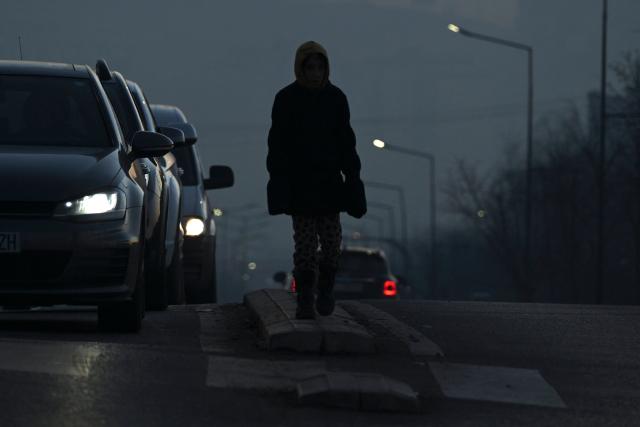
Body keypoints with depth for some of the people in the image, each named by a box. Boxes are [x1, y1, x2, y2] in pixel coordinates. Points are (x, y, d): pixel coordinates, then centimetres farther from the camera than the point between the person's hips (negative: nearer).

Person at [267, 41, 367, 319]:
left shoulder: (335, 98, 4)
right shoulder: (286, 99, -4)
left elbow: (346, 143, 8)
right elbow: (278, 145, -4)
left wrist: (352, 178, 3)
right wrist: (279, 181, -11)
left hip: (329, 181, 2)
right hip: (299, 185, -2)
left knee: (331, 240, 0)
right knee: (305, 242, -5)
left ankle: (326, 287, 23)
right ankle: (305, 300, -1)